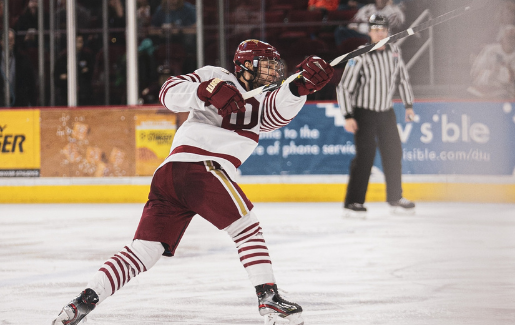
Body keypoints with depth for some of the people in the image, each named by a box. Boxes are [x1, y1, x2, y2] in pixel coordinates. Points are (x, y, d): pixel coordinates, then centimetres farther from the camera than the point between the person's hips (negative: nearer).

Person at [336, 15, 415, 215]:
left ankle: (395, 198, 24)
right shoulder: (360, 57, -16)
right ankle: (353, 202, -9)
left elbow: (403, 78, 16)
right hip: (364, 113, -6)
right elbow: (343, 87, -14)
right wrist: (348, 117, -17)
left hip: (386, 112, 6)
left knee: (394, 153, 9)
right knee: (365, 155, -13)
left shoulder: (394, 52, 1)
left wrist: (408, 105, 15)